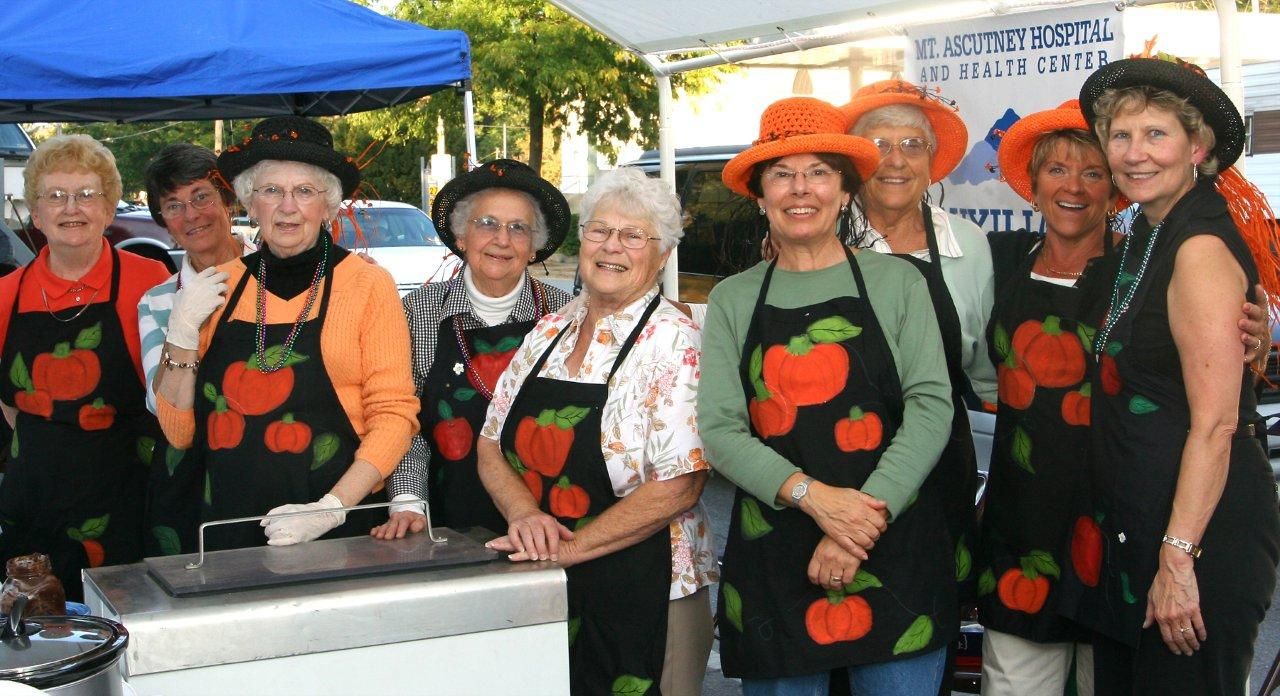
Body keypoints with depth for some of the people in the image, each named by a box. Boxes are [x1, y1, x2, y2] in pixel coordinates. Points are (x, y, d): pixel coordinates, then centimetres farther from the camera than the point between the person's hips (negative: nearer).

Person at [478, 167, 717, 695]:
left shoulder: (673, 343, -11)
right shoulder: (548, 332, 7)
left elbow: (679, 489, -17)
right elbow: (491, 446, 8)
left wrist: (570, 547, -18)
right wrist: (524, 515, -12)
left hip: (642, 596, -5)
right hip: (538, 590, 5)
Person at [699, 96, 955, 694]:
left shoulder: (896, 282, 3)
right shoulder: (733, 299, 6)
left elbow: (931, 405, -6)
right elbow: (719, 429, -2)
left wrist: (866, 516, -17)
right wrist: (811, 495, -17)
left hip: (893, 551, -1)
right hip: (771, 554, 1)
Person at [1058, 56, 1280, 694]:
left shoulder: (1202, 247, -16)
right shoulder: (1144, 235, 12)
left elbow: (1215, 421, -21)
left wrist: (1179, 555, -22)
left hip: (1198, 522, -9)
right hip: (1133, 521, 9)